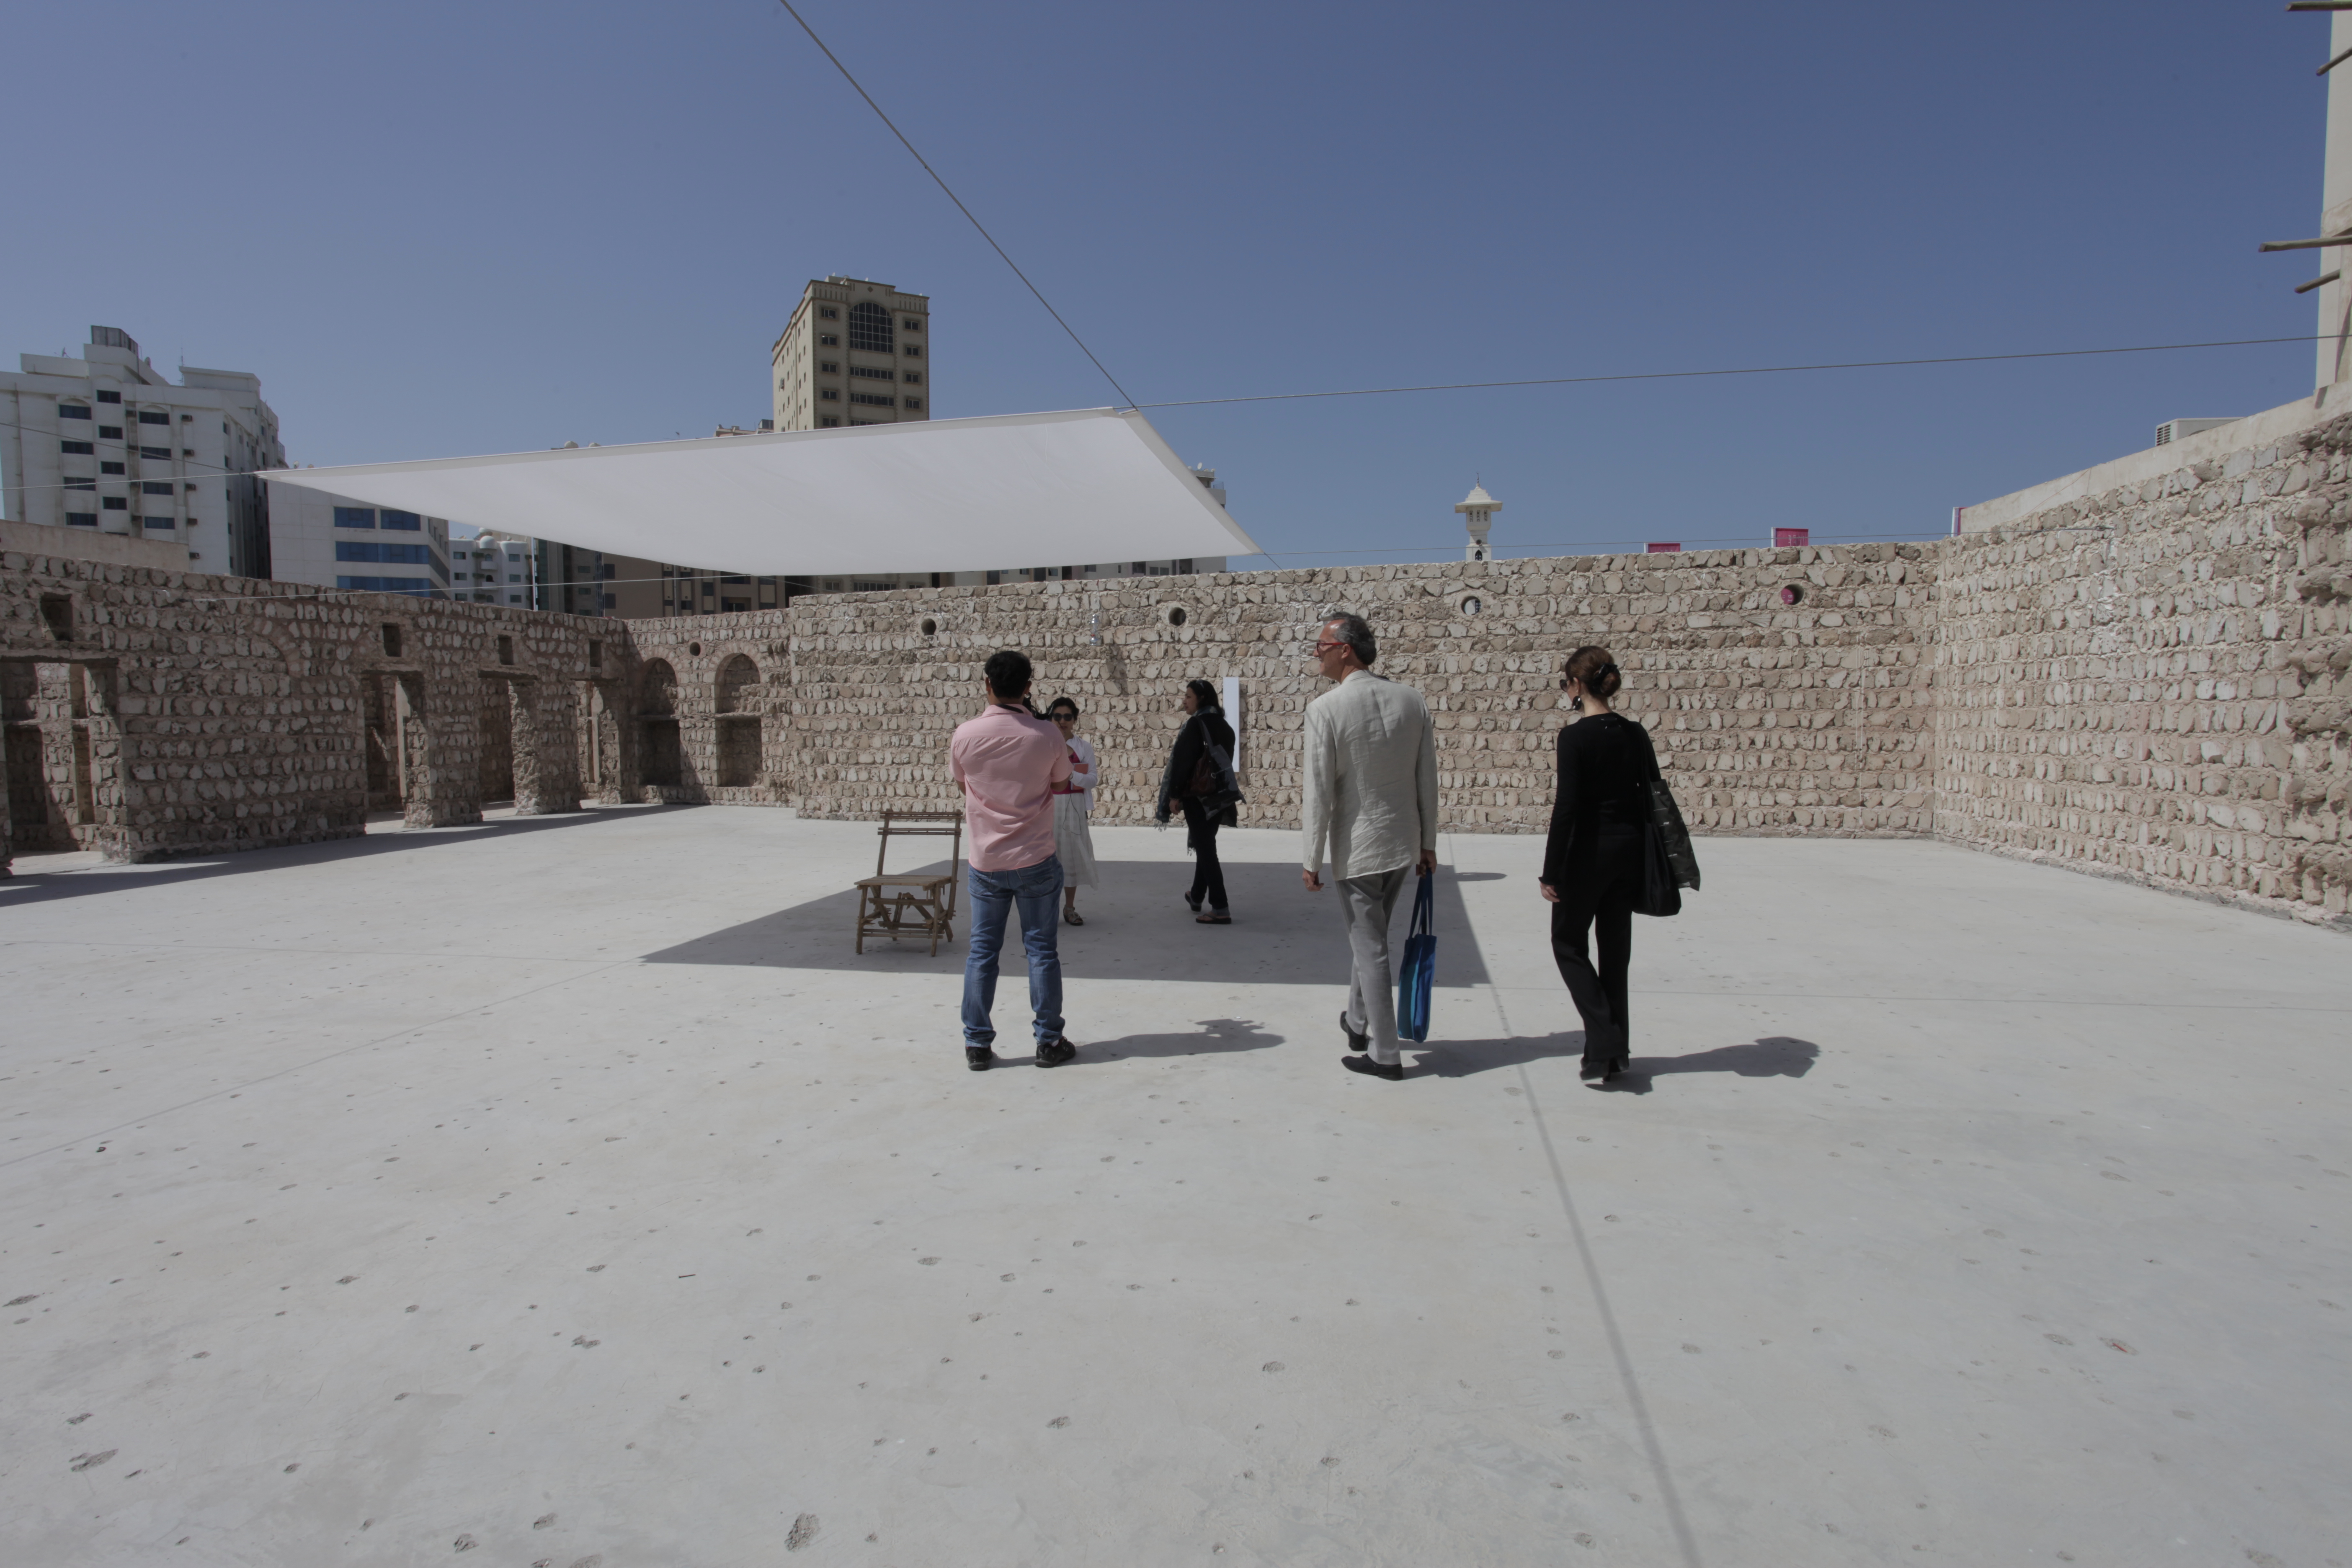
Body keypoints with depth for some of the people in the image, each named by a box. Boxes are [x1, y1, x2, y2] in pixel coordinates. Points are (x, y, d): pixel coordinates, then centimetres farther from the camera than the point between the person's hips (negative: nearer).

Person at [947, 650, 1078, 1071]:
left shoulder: (966, 734, -8)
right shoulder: (1046, 736, -10)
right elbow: (1061, 781, 7)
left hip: (986, 862, 1)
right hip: (1036, 861, -1)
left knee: (982, 951, 9)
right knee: (1042, 949, 8)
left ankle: (978, 1045, 13)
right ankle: (1049, 1042, 14)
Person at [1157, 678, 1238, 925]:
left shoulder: (1196, 723, -12)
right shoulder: (1223, 726, 12)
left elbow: (1183, 760, -16)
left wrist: (1175, 793, -12)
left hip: (1197, 794, -8)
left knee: (1205, 848, -7)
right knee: (1206, 845, 20)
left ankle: (1220, 909, -11)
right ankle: (1197, 897, 35)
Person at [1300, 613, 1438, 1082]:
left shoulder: (1325, 709, -16)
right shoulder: (1412, 700, 1)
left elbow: (1320, 793, -16)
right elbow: (1428, 780, 5)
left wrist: (1313, 861, -7)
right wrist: (1428, 843, 14)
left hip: (1358, 846, -6)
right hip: (1404, 842, 6)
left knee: (1370, 949, 4)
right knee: (1369, 937, 24)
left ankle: (1386, 1056, 13)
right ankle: (1357, 1023, 39)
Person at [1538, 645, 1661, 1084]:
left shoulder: (1576, 737, -15)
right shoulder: (1636, 734, 4)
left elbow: (1567, 807, -18)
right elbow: (1652, 797, 8)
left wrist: (1551, 872, -13)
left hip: (1589, 853, -6)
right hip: (1628, 851, 6)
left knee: (1568, 943, 9)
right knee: (1615, 949, 14)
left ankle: (1604, 1042, -3)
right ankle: (1613, 1050, 22)